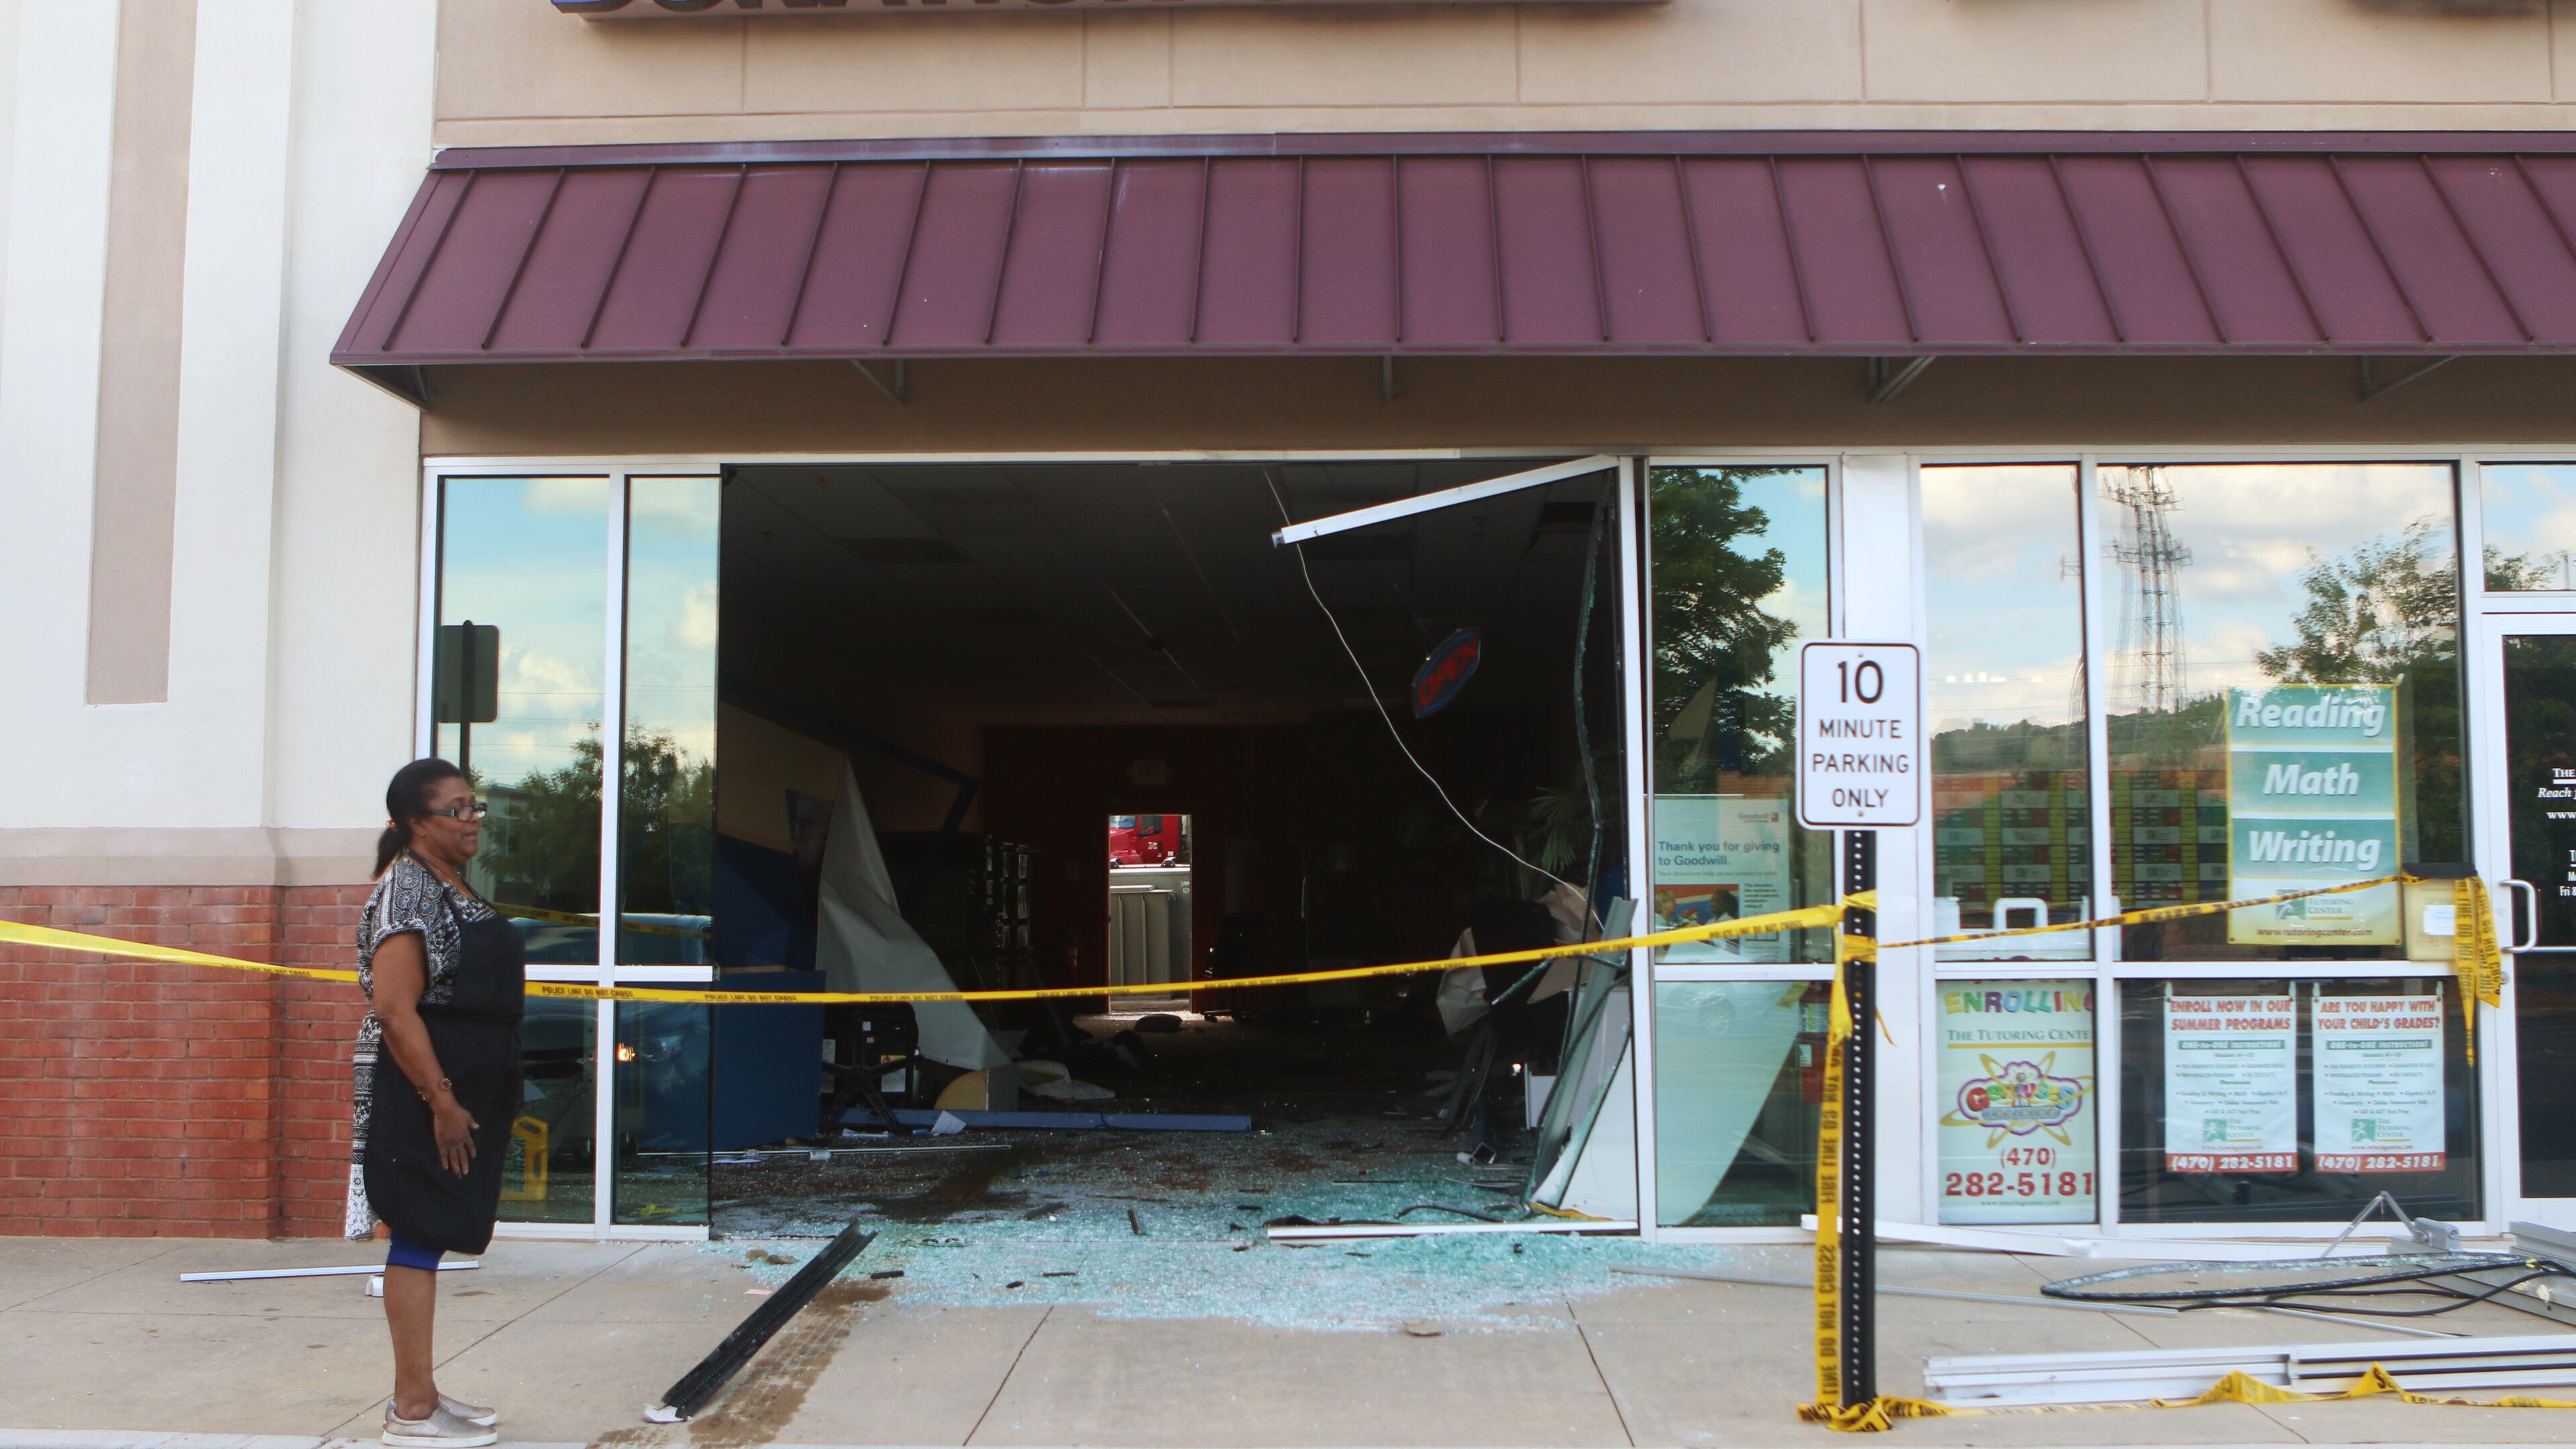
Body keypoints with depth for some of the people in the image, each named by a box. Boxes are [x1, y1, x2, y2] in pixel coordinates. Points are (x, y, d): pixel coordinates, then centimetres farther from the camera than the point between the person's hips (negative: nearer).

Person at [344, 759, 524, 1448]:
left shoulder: (452, 889, 16)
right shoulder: (408, 889, -15)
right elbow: (394, 1009, -22)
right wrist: (441, 1101, -22)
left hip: (459, 1093, 10)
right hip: (419, 1096, -10)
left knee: (427, 1239, 14)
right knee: (420, 1238, -5)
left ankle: (418, 1393, 22)